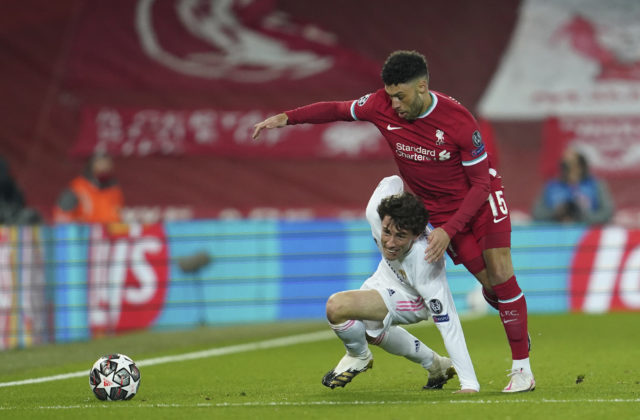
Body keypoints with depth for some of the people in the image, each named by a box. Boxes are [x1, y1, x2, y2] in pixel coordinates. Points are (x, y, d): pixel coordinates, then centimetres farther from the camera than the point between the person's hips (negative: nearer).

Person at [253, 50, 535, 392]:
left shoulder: (458, 120, -25)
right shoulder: (382, 106, -15)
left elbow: (481, 183, -19)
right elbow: (337, 110, 3)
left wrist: (449, 230, -27)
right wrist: (286, 118, -9)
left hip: (482, 200, -3)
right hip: (441, 210, 3)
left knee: (500, 274, -15)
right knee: (489, 284, -11)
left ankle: (522, 369, -8)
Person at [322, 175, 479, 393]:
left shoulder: (425, 263, -43)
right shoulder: (377, 212, -32)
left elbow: (447, 323, -39)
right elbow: (393, 181, -9)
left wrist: (469, 384, -39)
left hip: (414, 298, -7)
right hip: (387, 275, 7)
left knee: (337, 306, -28)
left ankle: (359, 356, 5)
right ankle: (436, 365, 43)